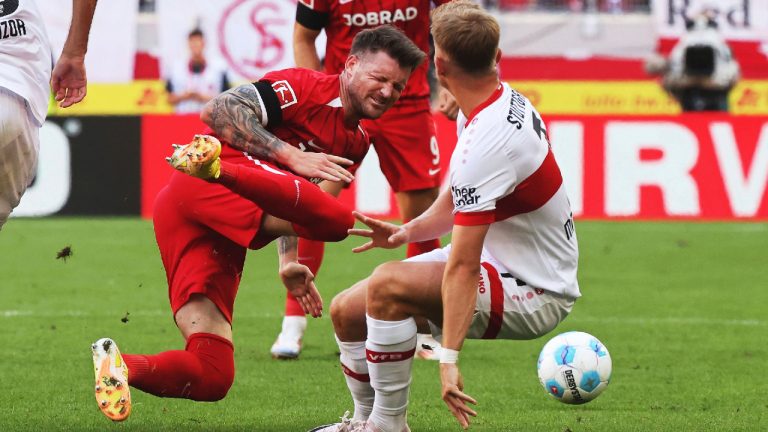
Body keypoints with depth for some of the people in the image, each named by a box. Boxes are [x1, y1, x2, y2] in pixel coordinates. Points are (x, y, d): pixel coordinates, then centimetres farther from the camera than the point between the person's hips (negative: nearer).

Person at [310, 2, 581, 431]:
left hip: (534, 294, -10)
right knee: (347, 311, 5)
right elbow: (462, 202, 16)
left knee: (387, 285, -30)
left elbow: (463, 266, -31)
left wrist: (449, 359, -31)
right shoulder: (504, 99, 1)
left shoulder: (488, 141, -29)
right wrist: (409, 230, -1)